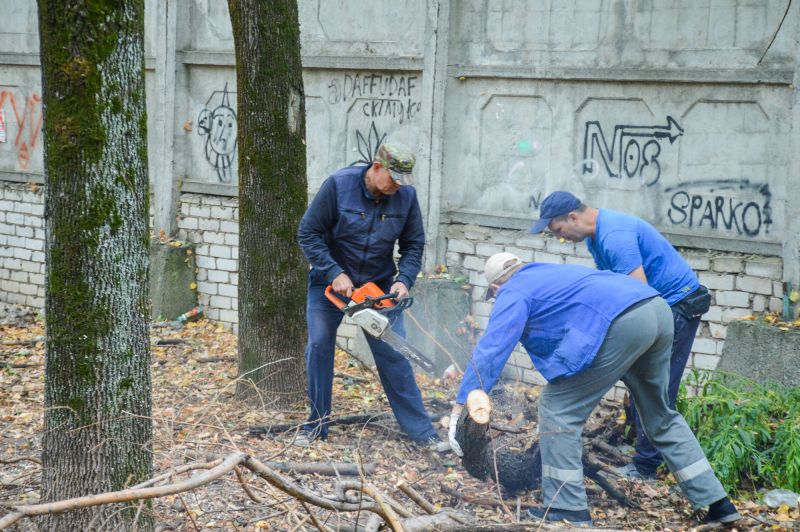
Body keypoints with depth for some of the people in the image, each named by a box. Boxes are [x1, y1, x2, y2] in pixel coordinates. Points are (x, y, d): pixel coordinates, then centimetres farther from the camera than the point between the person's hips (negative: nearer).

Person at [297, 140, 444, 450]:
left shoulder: (406, 196, -13)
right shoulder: (339, 185, -21)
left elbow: (414, 244, -2)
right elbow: (308, 234, -16)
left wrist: (404, 280, -18)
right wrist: (335, 274, -23)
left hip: (380, 285, 1)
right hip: (330, 281, -1)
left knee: (394, 354, -2)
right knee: (319, 347, -4)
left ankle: (420, 429, 4)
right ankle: (317, 425, 11)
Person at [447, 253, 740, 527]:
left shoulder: (514, 293, 11)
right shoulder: (549, 274, 35)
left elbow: (489, 351, 1)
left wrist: (459, 411, 1)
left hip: (622, 324, -9)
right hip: (659, 311, 9)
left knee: (557, 407, 5)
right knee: (661, 416, 25)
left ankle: (567, 509, 4)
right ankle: (717, 503, 29)